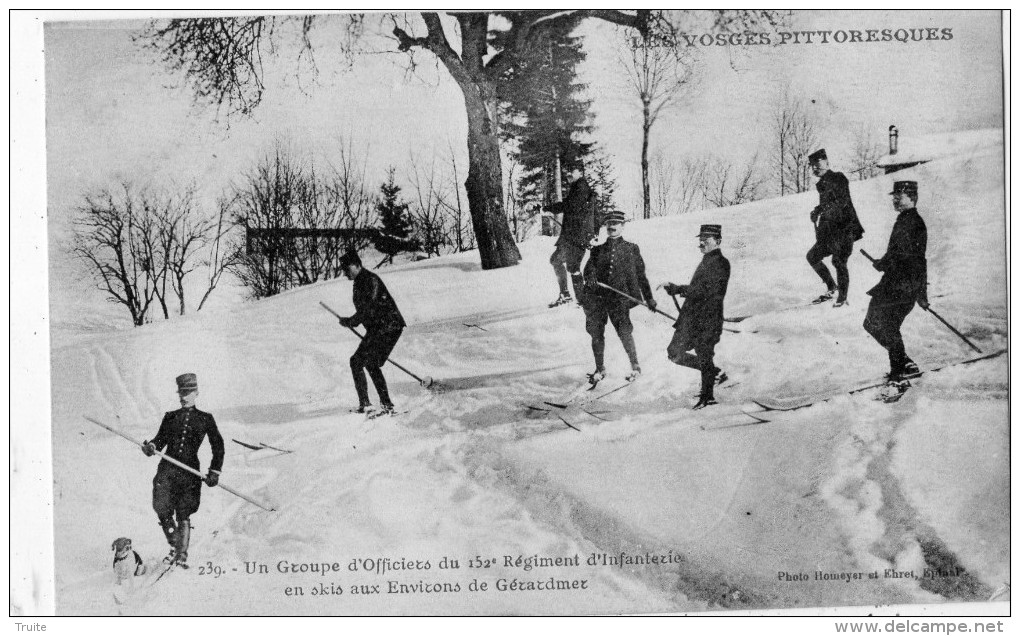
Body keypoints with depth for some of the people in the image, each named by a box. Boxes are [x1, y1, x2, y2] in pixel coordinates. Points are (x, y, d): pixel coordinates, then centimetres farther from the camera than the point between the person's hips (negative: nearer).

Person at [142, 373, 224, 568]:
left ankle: (182, 555, 3)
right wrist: (151, 447, -13)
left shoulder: (205, 419, 9)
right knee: (162, 510, -8)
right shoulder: (170, 417, 16)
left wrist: (214, 471, 0)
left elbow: (218, 446, 9)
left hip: (190, 471, -2)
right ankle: (175, 546, 13)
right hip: (167, 468, 2)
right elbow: (160, 440, 11)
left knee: (183, 515, -4)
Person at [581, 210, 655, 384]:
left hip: (619, 297, -3)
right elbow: (589, 267, 1)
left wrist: (649, 297, 12)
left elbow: (640, 275, 13)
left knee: (624, 331, -13)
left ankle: (635, 366, 5)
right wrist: (590, 277, -23)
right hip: (597, 297, 3)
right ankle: (600, 369, 19)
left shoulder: (631, 249, 11)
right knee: (596, 333, 3)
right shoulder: (598, 250, 16)